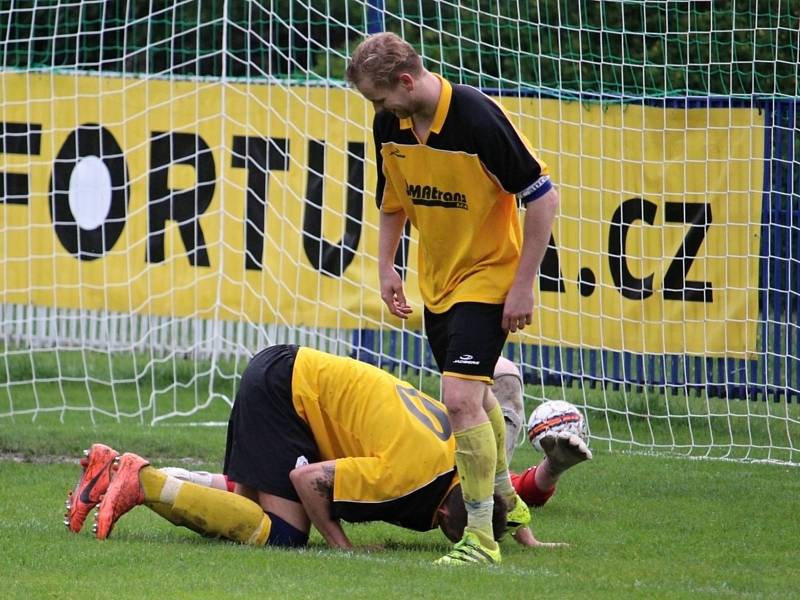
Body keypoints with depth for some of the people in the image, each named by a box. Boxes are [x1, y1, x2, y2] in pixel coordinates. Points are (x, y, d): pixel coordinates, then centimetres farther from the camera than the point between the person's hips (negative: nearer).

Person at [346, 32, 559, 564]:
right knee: (473, 396, 22)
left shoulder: (477, 117, -26)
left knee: (461, 397, -19)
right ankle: (505, 501, 43)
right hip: (436, 281, 8)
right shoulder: (391, 124, -5)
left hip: (489, 277, -8)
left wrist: (523, 285, -20)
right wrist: (386, 265, 10)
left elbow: (543, 197, -21)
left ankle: (481, 537, -11)